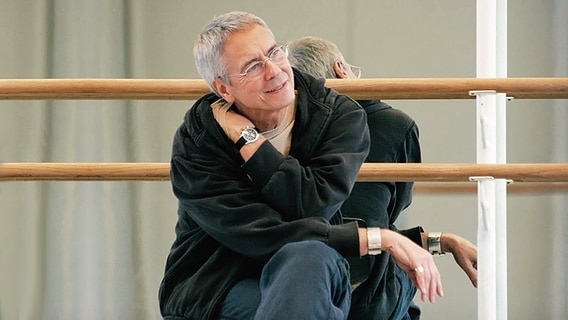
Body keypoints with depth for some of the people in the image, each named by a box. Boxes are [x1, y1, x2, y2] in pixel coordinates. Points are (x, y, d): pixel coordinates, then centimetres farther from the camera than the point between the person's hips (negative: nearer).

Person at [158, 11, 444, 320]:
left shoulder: (341, 115, -5)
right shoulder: (196, 140, -9)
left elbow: (312, 206, -20)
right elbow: (259, 235, -19)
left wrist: (247, 138, -16)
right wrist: (381, 239, -22)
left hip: (311, 278, 2)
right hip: (219, 291, -1)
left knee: (307, 256, -36)